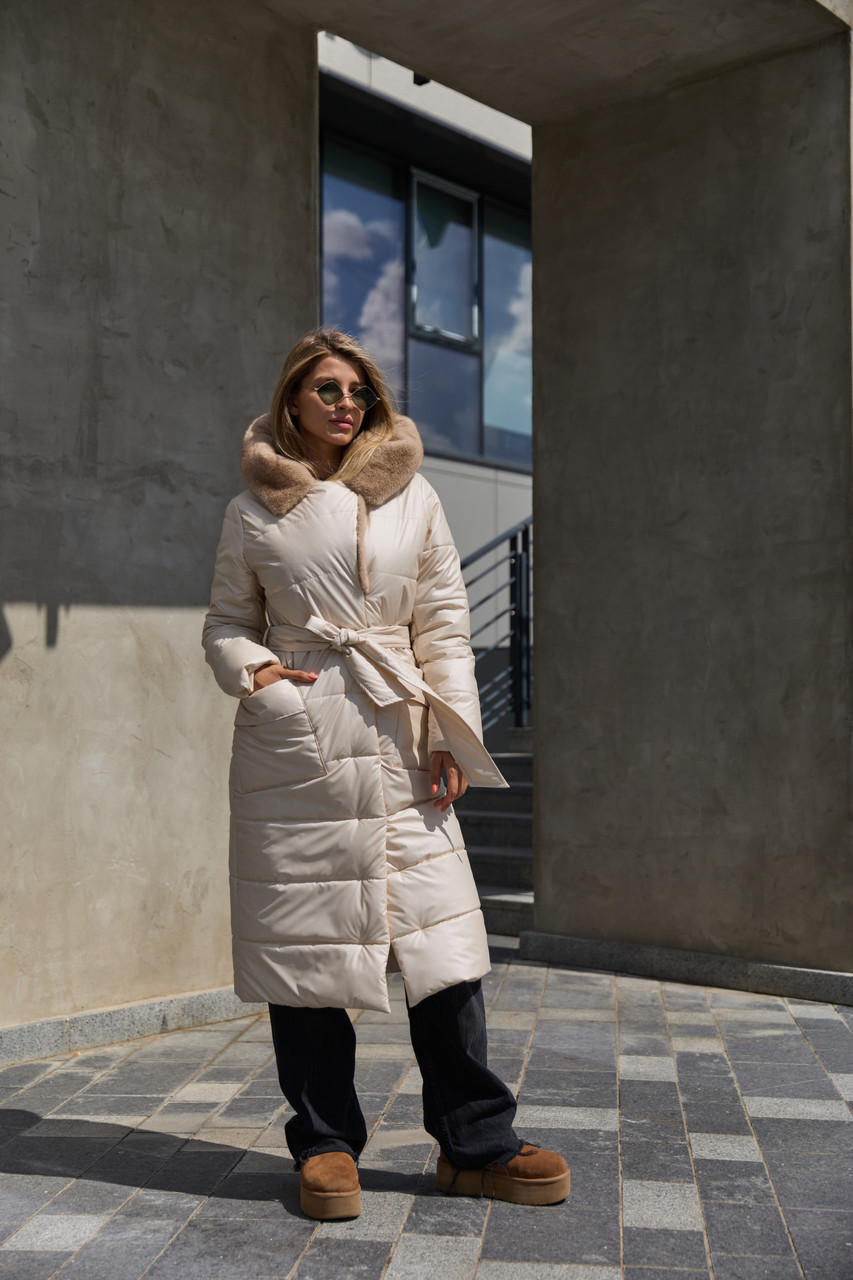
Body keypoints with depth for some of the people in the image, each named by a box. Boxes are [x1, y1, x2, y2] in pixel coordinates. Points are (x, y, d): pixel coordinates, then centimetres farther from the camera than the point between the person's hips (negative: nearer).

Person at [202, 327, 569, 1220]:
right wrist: (252, 669, -8)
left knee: (440, 936, -1)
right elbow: (226, 620, 13)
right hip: (291, 738, -1)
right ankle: (324, 1143, 17)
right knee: (303, 936, 2)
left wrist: (453, 732, 0)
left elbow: (444, 624, 8)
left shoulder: (412, 498, 9)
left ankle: (476, 1143, 12)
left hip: (395, 736, 1)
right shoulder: (254, 511, 8)